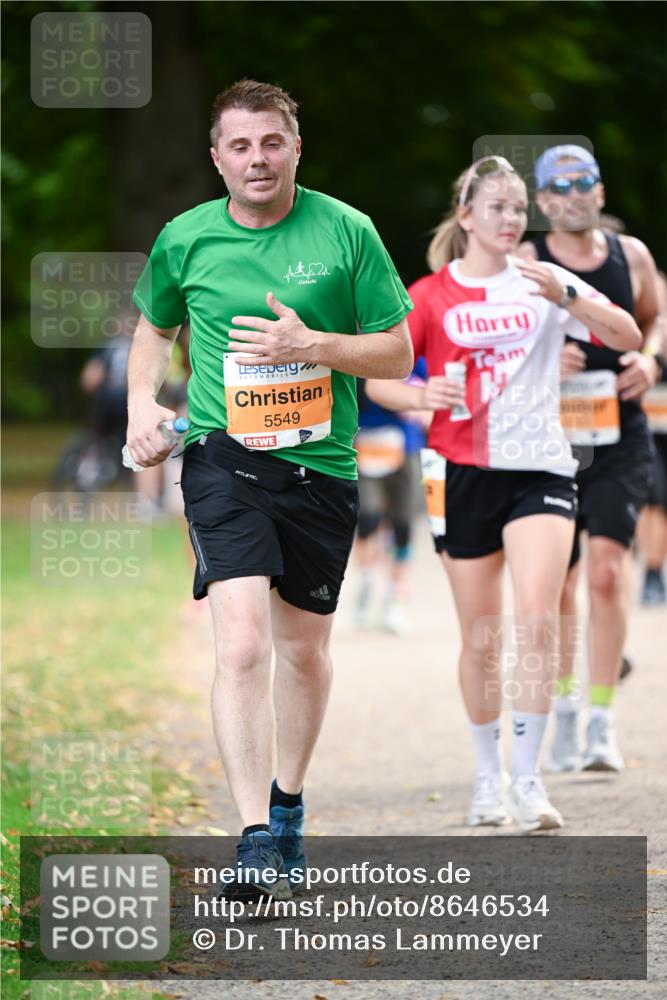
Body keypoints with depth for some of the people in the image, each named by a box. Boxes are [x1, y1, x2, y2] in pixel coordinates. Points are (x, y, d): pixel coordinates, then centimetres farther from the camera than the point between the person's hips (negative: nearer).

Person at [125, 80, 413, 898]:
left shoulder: (346, 232, -2)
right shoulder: (184, 240, 2)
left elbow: (397, 352, 2)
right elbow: (155, 328, 23)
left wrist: (311, 345, -14)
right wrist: (141, 402, 5)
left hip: (320, 463, 1)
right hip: (222, 460, -1)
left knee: (304, 647, 14)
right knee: (242, 640, -18)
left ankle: (288, 801, 38)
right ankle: (256, 839, -20)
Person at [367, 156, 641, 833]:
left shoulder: (545, 283, 3)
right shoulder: (429, 296, 3)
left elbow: (628, 336, -6)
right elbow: (377, 379, 4)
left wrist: (567, 296, -21)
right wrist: (420, 396, -18)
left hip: (540, 469, -1)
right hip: (463, 473, 1)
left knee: (537, 618, -17)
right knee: (481, 637, 7)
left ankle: (528, 778, -13)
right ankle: (488, 776, 24)